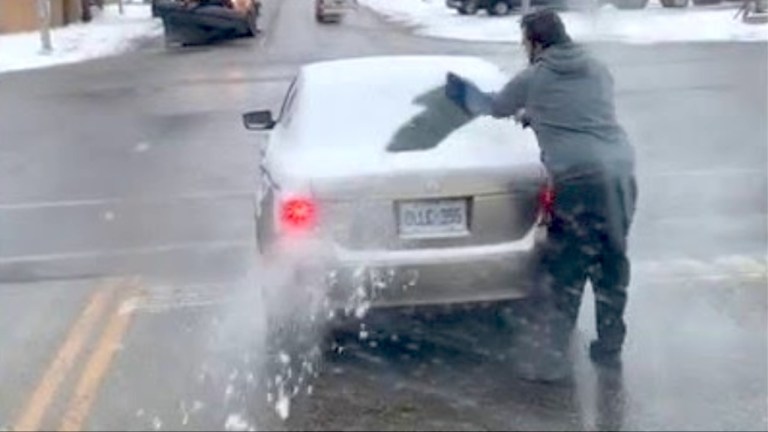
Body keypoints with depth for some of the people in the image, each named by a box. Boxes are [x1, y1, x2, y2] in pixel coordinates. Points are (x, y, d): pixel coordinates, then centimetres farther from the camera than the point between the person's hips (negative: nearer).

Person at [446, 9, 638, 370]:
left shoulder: (533, 79, 6)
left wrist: (465, 96, 43)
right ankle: (610, 347, 22)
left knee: (564, 268, 3)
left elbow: (495, 107, 23)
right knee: (612, 263, 13)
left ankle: (554, 350, 7)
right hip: (621, 172, 6)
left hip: (579, 179, -5)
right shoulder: (597, 70, 19)